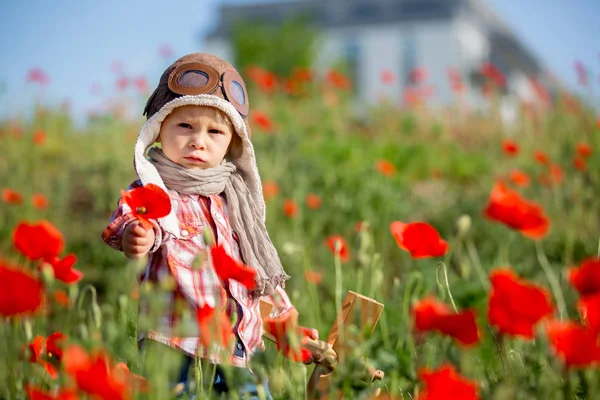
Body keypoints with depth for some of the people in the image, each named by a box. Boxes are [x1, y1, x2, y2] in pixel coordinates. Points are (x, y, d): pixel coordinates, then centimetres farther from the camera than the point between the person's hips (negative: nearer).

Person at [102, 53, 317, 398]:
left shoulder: (230, 195, 13)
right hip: (177, 344, -6)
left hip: (242, 344, 6)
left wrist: (279, 305, 31)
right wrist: (136, 234, -52)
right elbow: (130, 217, -30)